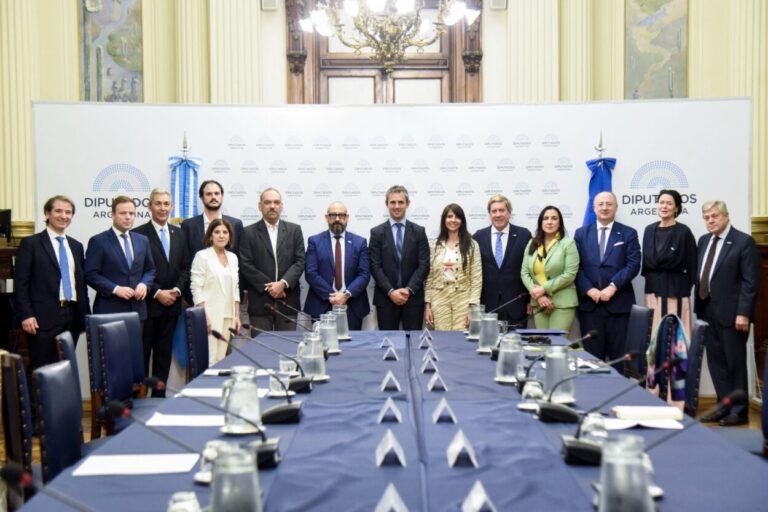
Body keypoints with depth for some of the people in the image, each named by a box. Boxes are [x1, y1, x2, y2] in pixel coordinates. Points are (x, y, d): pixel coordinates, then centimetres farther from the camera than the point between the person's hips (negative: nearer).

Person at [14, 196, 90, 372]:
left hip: (72, 316, 5)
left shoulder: (77, 246, 16)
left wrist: (86, 317, 13)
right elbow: (20, 283, -4)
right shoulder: (30, 243, 0)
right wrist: (26, 315, -13)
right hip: (44, 317, -5)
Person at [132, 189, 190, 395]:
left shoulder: (179, 233, 12)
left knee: (164, 354, 10)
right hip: (147, 305, -5)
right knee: (142, 353, 0)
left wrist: (177, 290, -3)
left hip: (171, 304, 5)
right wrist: (157, 293, -14)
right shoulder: (138, 234, -5)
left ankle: (159, 395, 16)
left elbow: (185, 268, 13)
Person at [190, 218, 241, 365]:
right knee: (210, 360, -9)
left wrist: (237, 316, 11)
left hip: (228, 316, 5)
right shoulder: (202, 256, -3)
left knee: (221, 359, 4)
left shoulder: (233, 257, 13)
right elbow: (196, 288, -7)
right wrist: (204, 317, -14)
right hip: (210, 316, -5)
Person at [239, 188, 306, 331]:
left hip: (288, 300, 2)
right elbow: (246, 265, -3)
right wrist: (268, 287, -10)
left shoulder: (294, 230, 9)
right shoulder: (249, 233, 4)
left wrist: (283, 283, -12)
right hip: (260, 301, -1)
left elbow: (300, 261, 2)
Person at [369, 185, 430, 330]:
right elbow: (375, 267, -2)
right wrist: (390, 291, -12)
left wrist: (409, 289, -11)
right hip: (385, 298, -1)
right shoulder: (377, 232, 3)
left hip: (413, 297, 1)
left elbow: (424, 265, 1)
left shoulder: (419, 231, 6)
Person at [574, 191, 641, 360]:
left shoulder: (628, 233, 6)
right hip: (589, 302, 2)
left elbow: (633, 265, -4)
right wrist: (588, 289, -10)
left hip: (619, 302, -1)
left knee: (619, 355, 1)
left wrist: (613, 286, -14)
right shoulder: (581, 233, 11)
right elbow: (576, 266, 4)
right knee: (592, 355, 5)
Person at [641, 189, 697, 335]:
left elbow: (691, 264, -4)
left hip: (675, 288, -4)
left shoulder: (684, 231, -5)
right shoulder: (649, 230, 9)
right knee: (654, 330, 4)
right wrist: (649, 278, 9)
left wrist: (687, 287, -5)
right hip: (653, 288, 5)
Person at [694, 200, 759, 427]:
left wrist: (743, 313, -18)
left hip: (731, 312, -7)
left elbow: (751, 281, -13)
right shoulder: (704, 241, 13)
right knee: (716, 362, 11)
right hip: (708, 311, 7)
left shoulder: (744, 242, -8)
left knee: (735, 363, 3)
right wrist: (698, 305, 9)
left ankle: (739, 411, 14)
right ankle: (724, 406, 21)